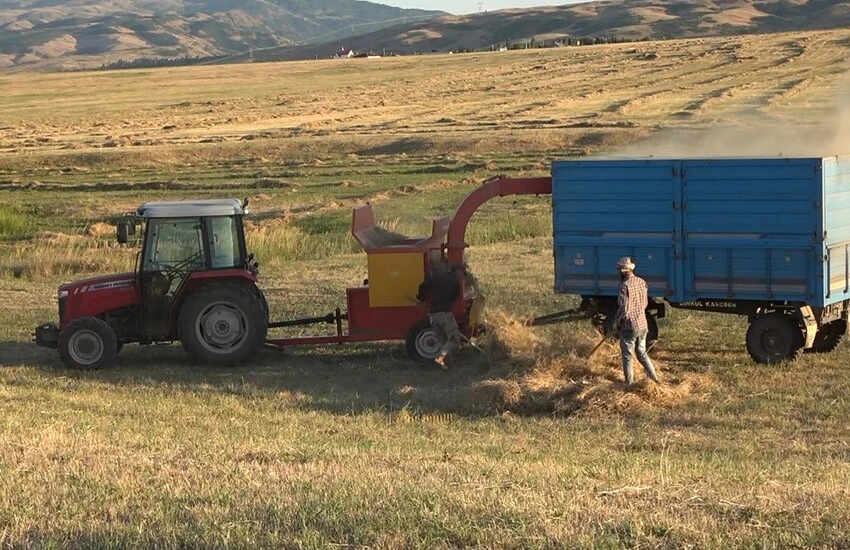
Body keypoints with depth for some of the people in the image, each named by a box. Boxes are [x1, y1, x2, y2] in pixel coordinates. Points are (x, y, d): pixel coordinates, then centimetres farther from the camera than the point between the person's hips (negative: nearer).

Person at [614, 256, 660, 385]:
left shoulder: (625, 285, -20)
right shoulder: (642, 282, 2)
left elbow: (624, 308, -22)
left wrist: (616, 320, -5)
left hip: (629, 326, -7)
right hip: (643, 325, 7)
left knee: (627, 356, 8)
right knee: (642, 353, 20)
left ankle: (630, 383, 14)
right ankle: (654, 378, 16)